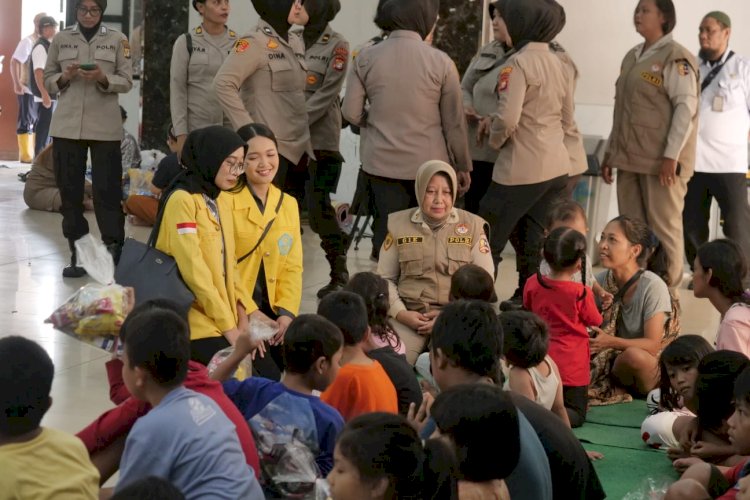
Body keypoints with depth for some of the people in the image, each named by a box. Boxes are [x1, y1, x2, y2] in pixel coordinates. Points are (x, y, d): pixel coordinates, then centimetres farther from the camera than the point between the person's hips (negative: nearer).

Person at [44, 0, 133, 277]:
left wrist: (103, 78, -16)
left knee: (107, 189, -3)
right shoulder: (61, 39, 9)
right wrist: (65, 77, -9)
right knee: (70, 189, 3)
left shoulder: (117, 39, 5)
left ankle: (114, 252, 1)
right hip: (67, 125, 2)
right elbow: (48, 80, 11)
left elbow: (126, 82, 3)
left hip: (105, 126, -2)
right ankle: (77, 253, 11)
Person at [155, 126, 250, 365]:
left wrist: (241, 316, 0)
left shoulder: (220, 206, 16)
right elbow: (193, 269, -17)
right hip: (196, 323, -8)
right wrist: (229, 327, -16)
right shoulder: (182, 200, -11)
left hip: (224, 320, 8)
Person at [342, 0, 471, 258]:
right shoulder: (441, 61, -9)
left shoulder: (366, 57, -4)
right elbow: (454, 122, -4)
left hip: (382, 162, 2)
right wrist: (462, 166, 7)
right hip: (429, 163, -1)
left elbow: (351, 113, -1)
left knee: (387, 232, 9)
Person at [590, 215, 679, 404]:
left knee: (633, 355, -37)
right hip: (614, 358, 4)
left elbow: (652, 345, -20)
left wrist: (610, 342, -34)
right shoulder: (602, 280, -3)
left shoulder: (653, 286, -19)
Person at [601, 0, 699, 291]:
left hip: (661, 160, -8)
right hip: (630, 158, 8)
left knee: (663, 228, -3)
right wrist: (611, 151, 18)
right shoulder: (633, 57, 17)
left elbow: (686, 106, -14)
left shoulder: (675, 58, -8)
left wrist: (672, 155, -19)